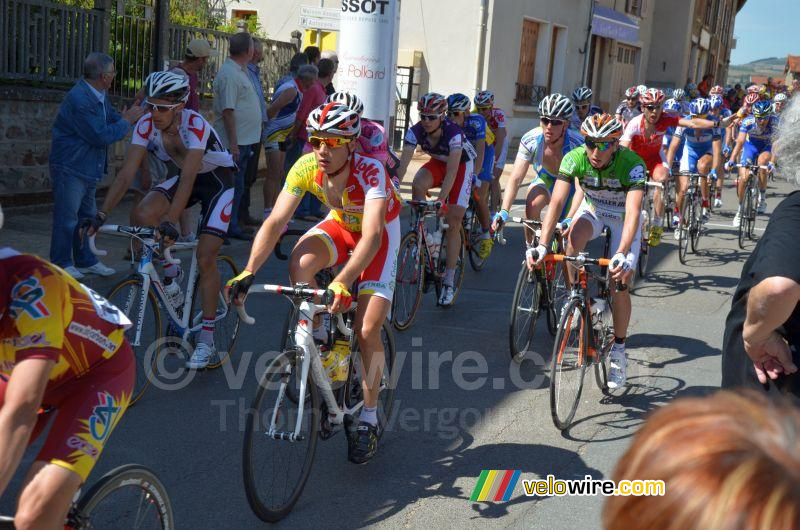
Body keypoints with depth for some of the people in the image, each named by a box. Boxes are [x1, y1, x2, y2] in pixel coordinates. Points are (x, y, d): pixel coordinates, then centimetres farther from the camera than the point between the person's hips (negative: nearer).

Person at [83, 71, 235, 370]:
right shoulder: (146, 126, -18)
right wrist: (101, 216, -31)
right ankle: (170, 273, 3)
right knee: (144, 215, -24)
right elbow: (126, 174, -21)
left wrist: (170, 221, -52)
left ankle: (206, 339, -1)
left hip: (217, 180, -5)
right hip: (183, 176, 5)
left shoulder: (195, 126, -32)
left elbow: (187, 180, -41)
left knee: (205, 259, -13)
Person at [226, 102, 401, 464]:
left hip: (381, 232, -4)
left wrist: (342, 283, -60)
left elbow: (371, 236, -46)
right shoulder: (305, 168, -24)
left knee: (367, 329, -14)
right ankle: (318, 339, -4)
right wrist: (248, 273, -39)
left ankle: (369, 419, 4)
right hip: (341, 223, 4)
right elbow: (275, 221, -27)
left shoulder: (370, 171, -36)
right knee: (300, 264, -30)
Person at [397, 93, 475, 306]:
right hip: (438, 162, 4)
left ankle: (448, 282, -6)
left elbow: (452, 170, -41)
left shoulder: (453, 133, -34)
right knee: (417, 185, -31)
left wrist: (441, 199, -51)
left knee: (453, 223, -11)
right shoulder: (415, 132, -23)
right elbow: (402, 164, -29)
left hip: (462, 165, -4)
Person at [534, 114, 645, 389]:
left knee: (620, 283, -10)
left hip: (623, 217, -2)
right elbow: (557, 201, -34)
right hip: (593, 209, 2)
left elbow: (633, 211, -44)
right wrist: (542, 245, -45)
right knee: (575, 235, -34)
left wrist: (622, 254, -58)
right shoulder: (575, 158, -27)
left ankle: (618, 349, 9)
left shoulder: (632, 164, -34)